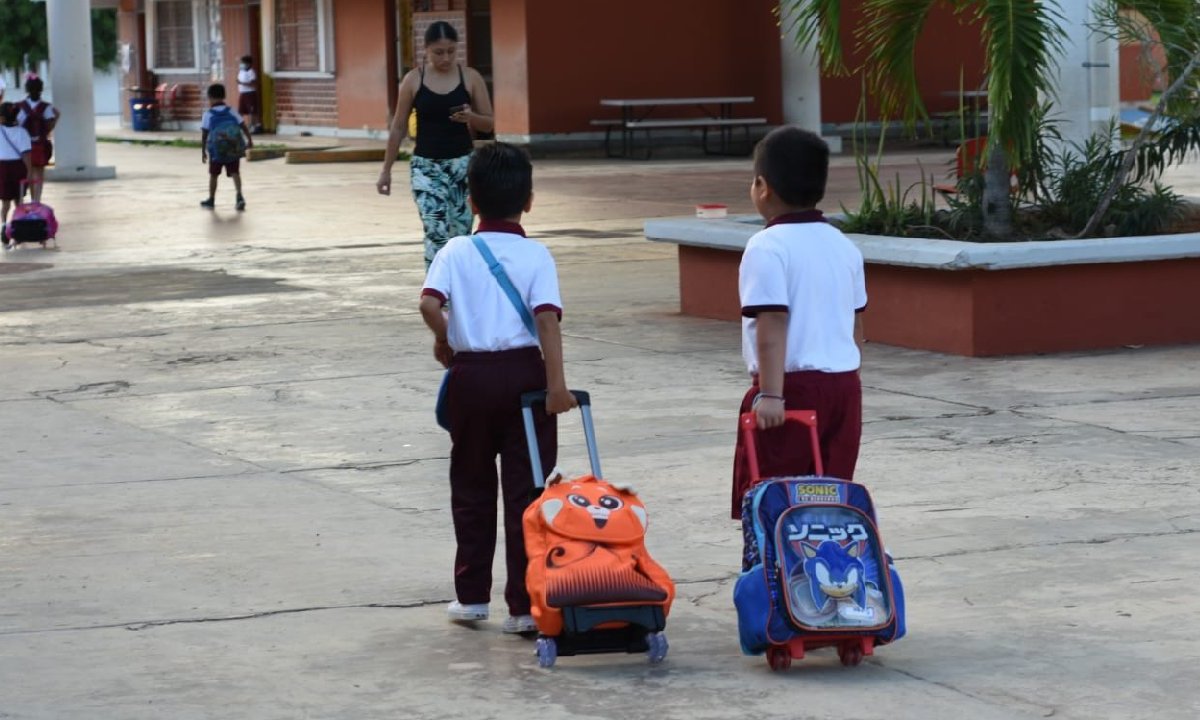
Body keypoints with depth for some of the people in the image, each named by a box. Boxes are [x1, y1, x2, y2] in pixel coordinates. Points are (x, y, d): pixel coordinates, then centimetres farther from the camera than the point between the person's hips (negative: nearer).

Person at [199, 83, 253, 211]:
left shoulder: (208, 114, -2)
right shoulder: (231, 111, 5)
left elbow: (204, 134, -3)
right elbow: (243, 125, 2)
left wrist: (203, 151, 1)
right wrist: (249, 139, 9)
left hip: (216, 151, -2)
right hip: (234, 150, 2)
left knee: (213, 175, 13)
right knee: (235, 172, -1)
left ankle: (211, 200, 23)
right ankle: (239, 196, -22)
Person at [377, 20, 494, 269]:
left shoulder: (471, 78, 0)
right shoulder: (413, 80, -2)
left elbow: (488, 124, 4)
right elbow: (398, 128, 5)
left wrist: (471, 117, -19)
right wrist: (386, 170, 5)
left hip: (463, 163, 2)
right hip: (426, 166, -2)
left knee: (461, 235, 3)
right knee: (437, 233, -14)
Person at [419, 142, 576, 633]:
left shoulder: (457, 252, -1)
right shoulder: (536, 256, -3)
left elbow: (429, 304, -15)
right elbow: (547, 318, -14)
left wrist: (444, 339, 4)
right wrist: (556, 382, -16)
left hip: (471, 375, 1)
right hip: (523, 371, -1)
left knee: (472, 487, 15)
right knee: (526, 490, 2)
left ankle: (471, 594, 20)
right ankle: (525, 605, 0)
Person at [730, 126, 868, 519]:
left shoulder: (767, 247, -12)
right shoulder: (843, 246, 11)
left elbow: (772, 325, -19)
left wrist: (771, 393, -22)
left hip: (793, 386, -7)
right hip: (844, 382, 7)